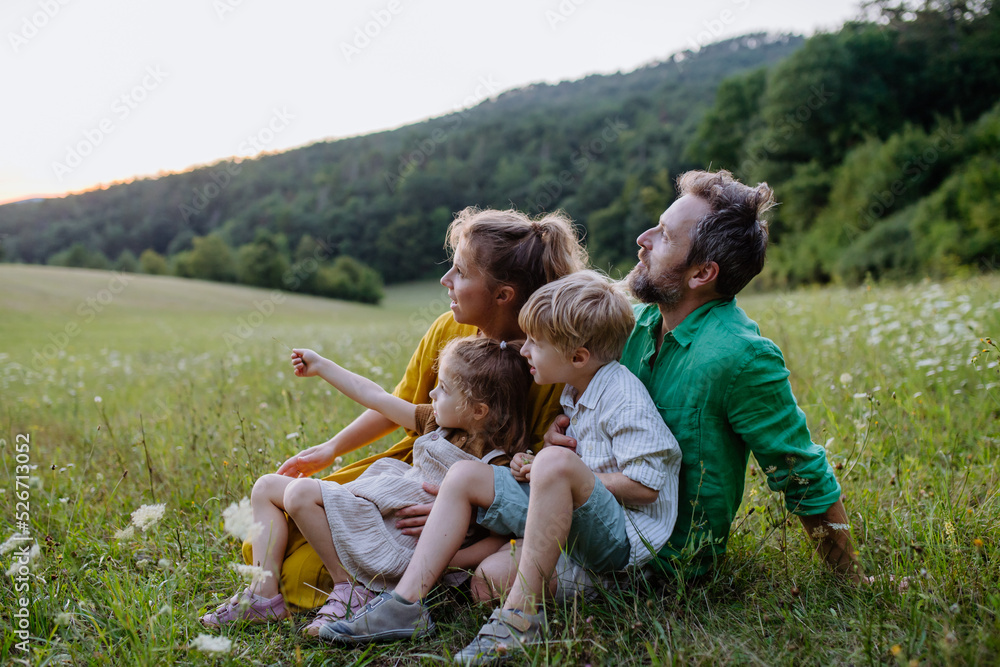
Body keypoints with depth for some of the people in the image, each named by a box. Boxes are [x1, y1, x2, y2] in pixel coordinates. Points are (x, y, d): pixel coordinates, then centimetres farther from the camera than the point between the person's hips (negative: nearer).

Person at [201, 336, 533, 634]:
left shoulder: (493, 467, -16)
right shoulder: (438, 423, 7)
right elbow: (377, 398, 13)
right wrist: (322, 366, 19)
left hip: (396, 540, -9)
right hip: (369, 511, 9)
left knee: (300, 493, -22)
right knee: (267, 486, 8)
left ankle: (350, 587, -10)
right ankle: (264, 593, 2)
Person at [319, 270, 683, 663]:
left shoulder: (626, 400, -17)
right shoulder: (575, 394, 11)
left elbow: (645, 487, -20)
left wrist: (564, 470, -13)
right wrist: (531, 467, 5)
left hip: (625, 537, -9)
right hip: (573, 525, 9)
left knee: (554, 462, -38)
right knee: (465, 475, 1)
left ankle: (521, 616, -31)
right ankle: (406, 604, -7)